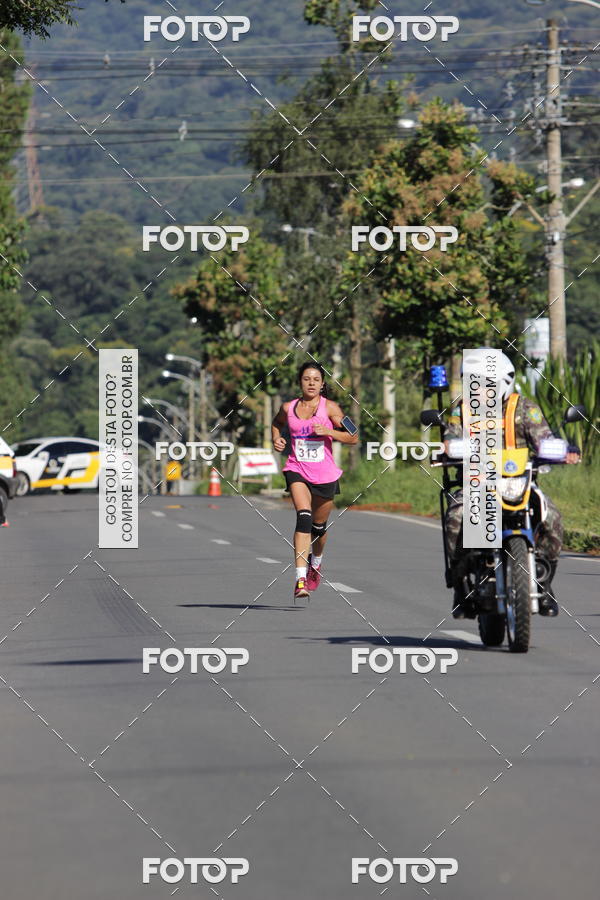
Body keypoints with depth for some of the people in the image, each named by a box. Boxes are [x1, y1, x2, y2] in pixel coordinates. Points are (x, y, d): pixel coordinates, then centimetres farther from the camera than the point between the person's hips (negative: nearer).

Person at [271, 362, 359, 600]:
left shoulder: (329, 408, -4)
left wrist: (327, 431, -19)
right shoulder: (288, 408, 3)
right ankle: (300, 578, -31)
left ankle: (316, 562, 49)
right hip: (297, 470, 0)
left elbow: (353, 437, -5)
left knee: (319, 525, 15)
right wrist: (276, 439, 6)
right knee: (303, 516, -23)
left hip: (325, 474, 0)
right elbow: (276, 424, 26)